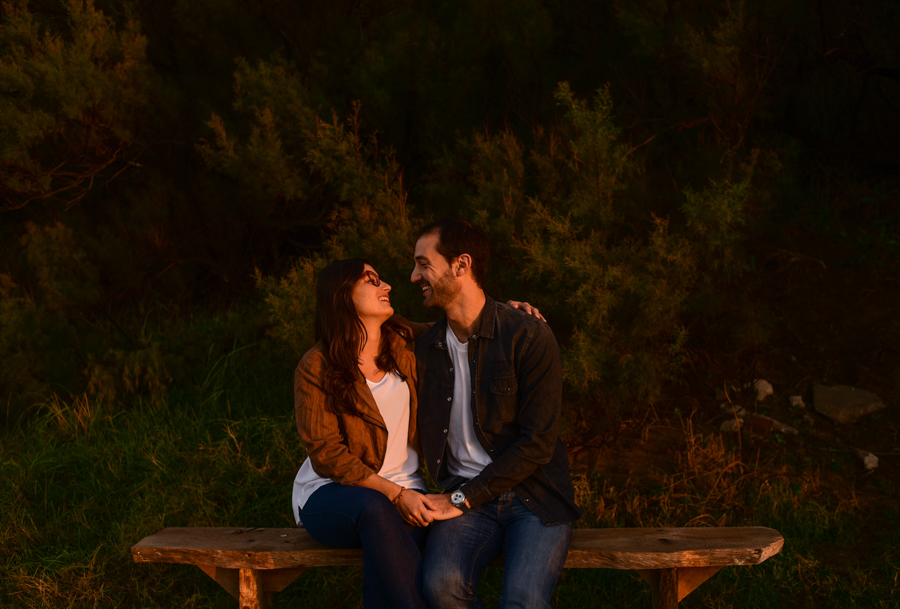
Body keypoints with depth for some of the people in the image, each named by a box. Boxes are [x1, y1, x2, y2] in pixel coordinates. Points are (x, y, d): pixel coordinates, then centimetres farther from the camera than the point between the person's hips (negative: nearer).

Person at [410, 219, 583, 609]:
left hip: (534, 496, -3)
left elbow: (537, 443, -10)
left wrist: (461, 500, -12)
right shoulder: (425, 348, 10)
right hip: (463, 497, 4)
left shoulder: (529, 337, -6)